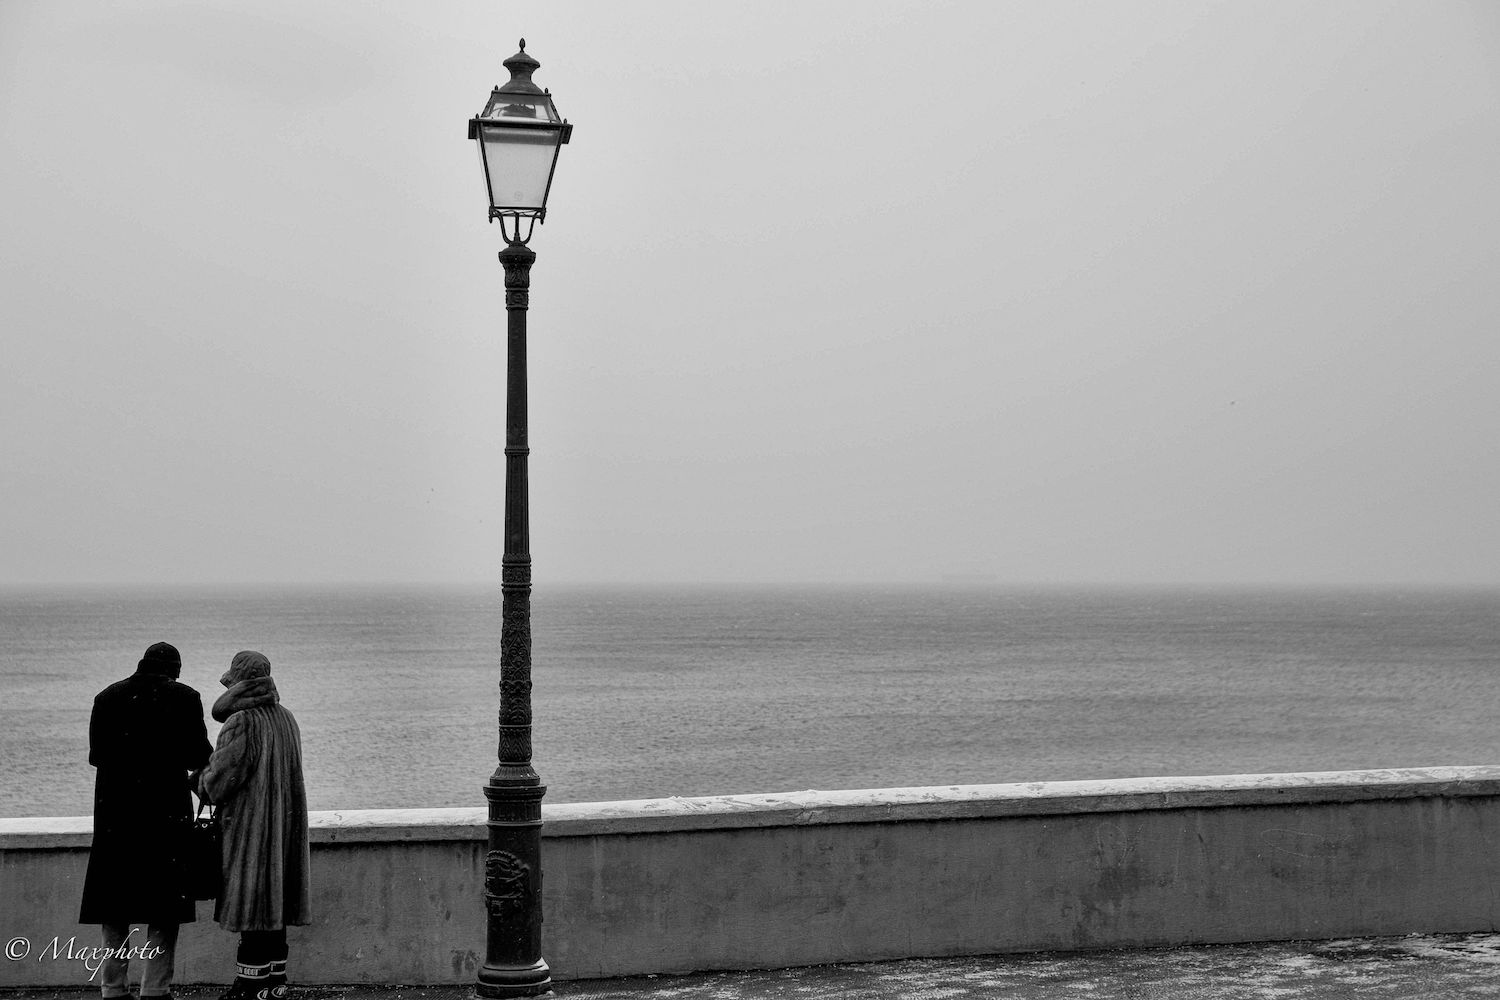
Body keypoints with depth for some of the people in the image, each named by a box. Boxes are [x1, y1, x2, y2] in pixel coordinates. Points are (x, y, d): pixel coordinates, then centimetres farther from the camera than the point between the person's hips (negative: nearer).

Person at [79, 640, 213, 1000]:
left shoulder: (108, 697, 5)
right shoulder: (185, 698, -5)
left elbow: (96, 755, 7)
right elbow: (198, 757, -6)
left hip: (114, 812, 3)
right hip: (167, 812, -3)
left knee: (115, 909, 11)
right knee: (164, 911, 4)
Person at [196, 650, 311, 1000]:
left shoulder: (242, 723, -16)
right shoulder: (285, 718, 9)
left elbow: (220, 780, -15)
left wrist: (199, 781, 7)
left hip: (250, 826, -8)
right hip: (283, 826, 8)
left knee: (251, 905, -4)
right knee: (273, 901, 12)